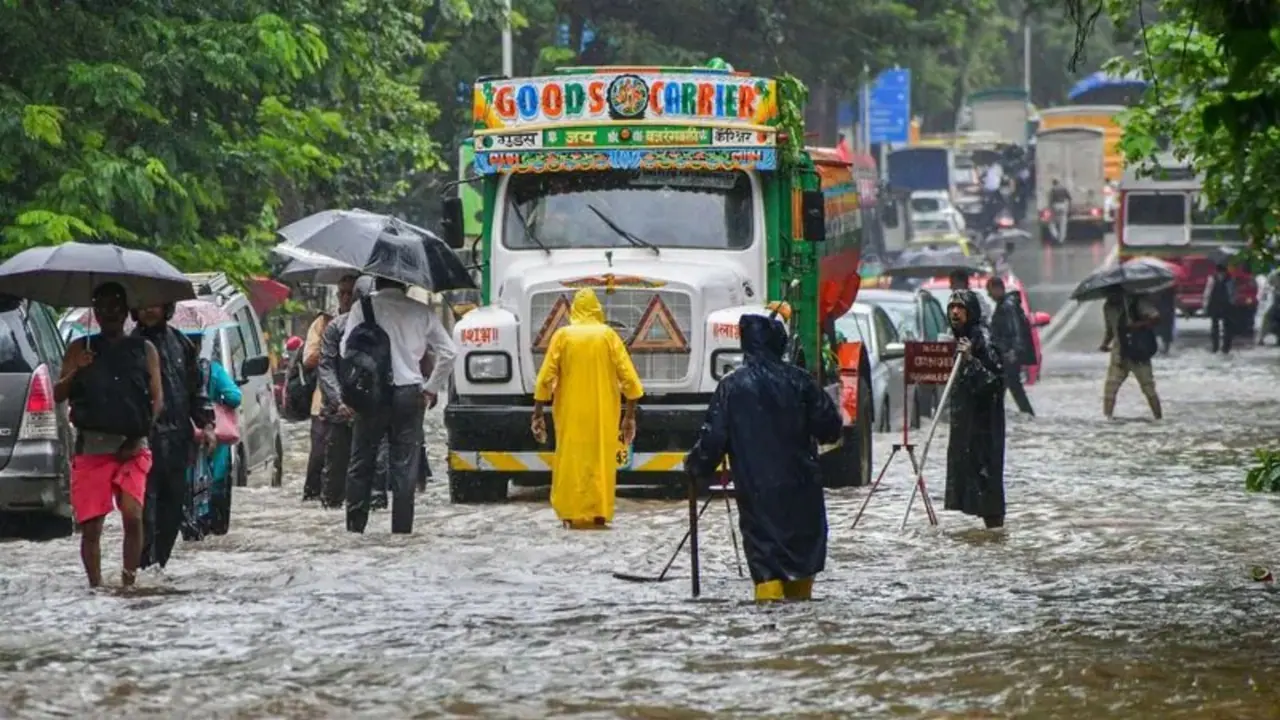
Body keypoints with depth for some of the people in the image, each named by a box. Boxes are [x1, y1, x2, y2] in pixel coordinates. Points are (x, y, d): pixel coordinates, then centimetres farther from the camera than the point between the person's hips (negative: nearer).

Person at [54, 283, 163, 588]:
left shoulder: (144, 350, 12)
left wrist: (138, 438, -6)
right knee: (90, 525, -2)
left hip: (131, 448, -1)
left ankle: (128, 581, -7)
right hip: (90, 446, 1)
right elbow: (58, 395, 8)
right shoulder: (80, 349, 12)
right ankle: (96, 587, 7)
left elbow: (156, 399, 7)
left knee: (132, 515, -16)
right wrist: (75, 371, -12)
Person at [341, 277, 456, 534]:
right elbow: (448, 352, 3)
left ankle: (355, 525, 9)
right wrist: (432, 388, 11)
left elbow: (346, 349, -6)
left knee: (361, 464, 9)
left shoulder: (363, 308, -2)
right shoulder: (420, 312, 4)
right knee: (405, 466, 4)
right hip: (409, 392, 1)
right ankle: (402, 528, 2)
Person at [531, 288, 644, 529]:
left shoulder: (563, 336, -2)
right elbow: (628, 378, -3)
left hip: (571, 414, 0)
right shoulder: (608, 335, -1)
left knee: (571, 459, 4)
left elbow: (546, 378, -5)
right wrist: (630, 415, 3)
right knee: (601, 459, 6)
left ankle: (572, 514, 0)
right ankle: (600, 513, 3)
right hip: (604, 414, 0)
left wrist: (538, 413, 2)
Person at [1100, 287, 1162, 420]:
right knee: (1109, 389, -5)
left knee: (1149, 389, -1)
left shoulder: (1135, 302, -9)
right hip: (1119, 355, 4)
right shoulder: (1108, 307, 8)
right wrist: (1105, 343, 2)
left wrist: (1137, 325, -29)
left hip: (1139, 355, -4)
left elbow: (1155, 317, -18)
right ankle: (1107, 418, -2)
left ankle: (1159, 418, 7)